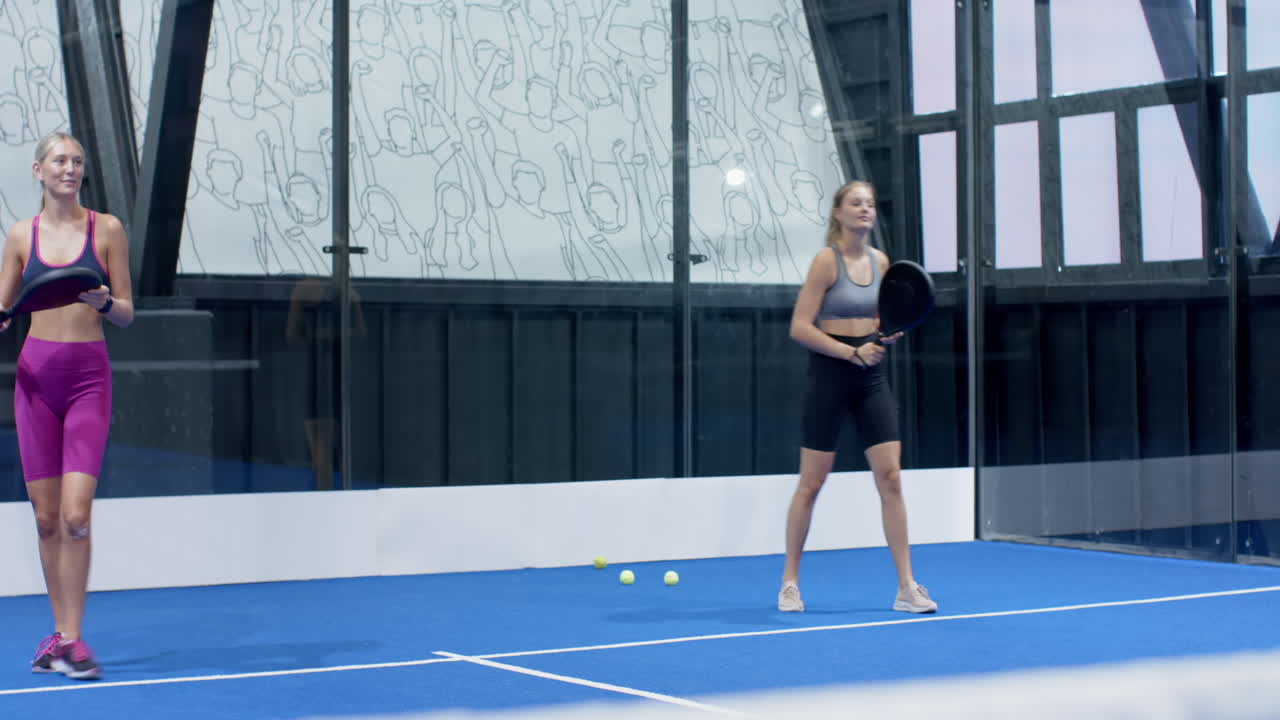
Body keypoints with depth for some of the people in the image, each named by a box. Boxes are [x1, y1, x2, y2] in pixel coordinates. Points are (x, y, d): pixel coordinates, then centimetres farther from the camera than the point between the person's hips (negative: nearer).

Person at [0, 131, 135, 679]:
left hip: (87, 376, -2)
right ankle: (59, 631, 17)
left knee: (76, 514, -12)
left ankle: (71, 639, -5)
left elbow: (127, 314, 5)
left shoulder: (106, 229, 3)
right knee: (46, 517, 4)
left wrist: (104, 302, -16)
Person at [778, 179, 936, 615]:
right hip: (830, 376, -5)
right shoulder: (827, 260, -10)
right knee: (810, 484, 3)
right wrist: (852, 351, -20)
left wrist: (888, 331, -1)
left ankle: (906, 587, 1)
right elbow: (800, 326, -14)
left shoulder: (880, 261, 8)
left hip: (871, 377, 5)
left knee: (891, 478, -2)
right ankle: (790, 582, 16)